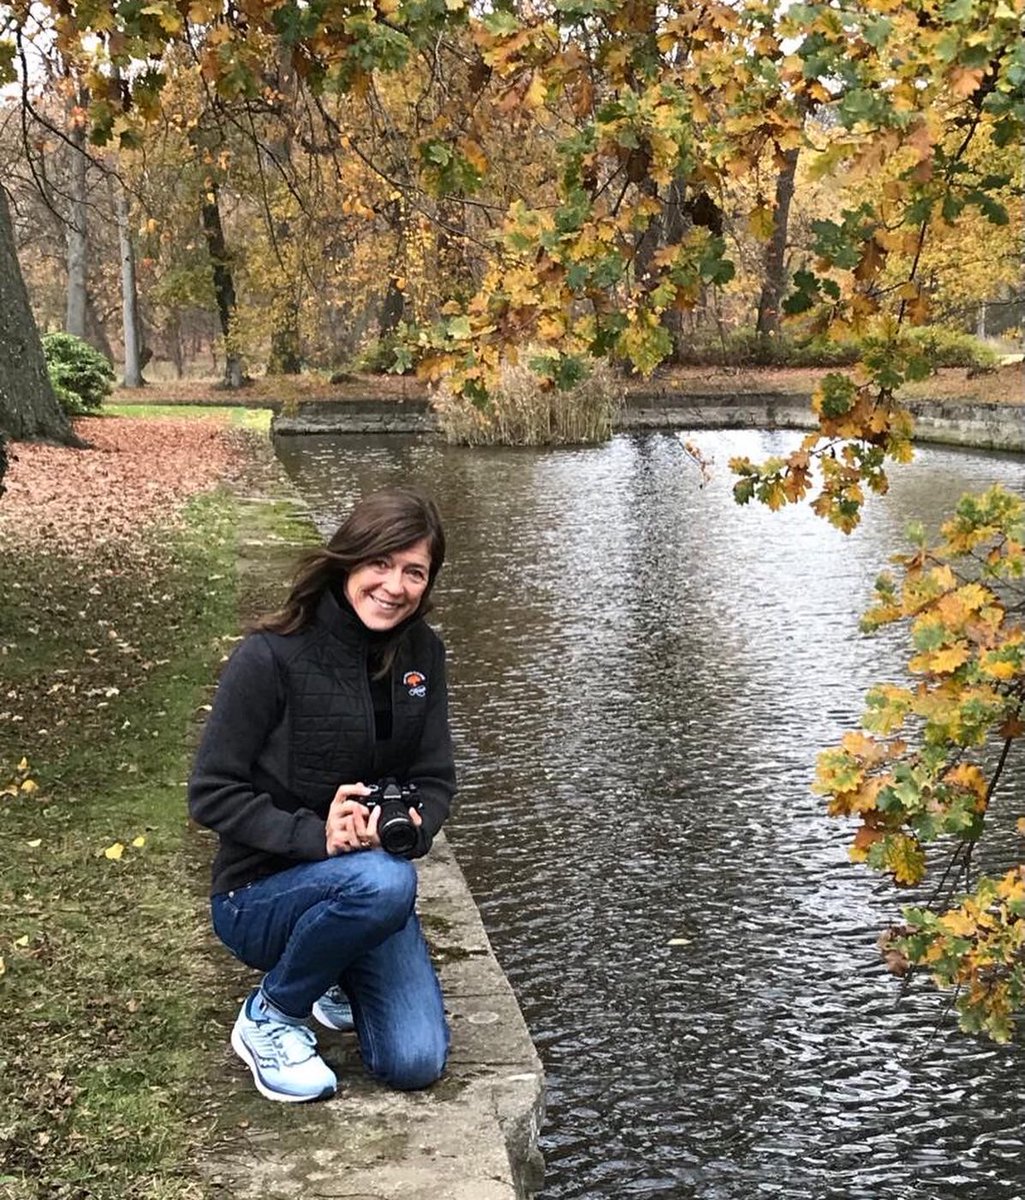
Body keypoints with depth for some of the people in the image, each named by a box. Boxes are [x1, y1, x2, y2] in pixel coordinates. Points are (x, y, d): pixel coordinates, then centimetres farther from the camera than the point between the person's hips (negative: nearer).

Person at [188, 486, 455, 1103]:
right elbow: (212, 793, -16)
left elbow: (436, 781, 2)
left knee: (415, 1064, -10)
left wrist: (411, 827, -21)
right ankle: (270, 1017, -7)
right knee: (384, 881, -36)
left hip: (373, 880, 5)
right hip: (259, 892, -5)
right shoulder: (271, 657, -18)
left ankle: (339, 971, 24)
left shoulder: (421, 654, -3)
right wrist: (317, 837, -27)